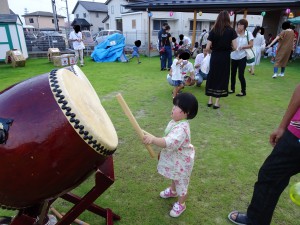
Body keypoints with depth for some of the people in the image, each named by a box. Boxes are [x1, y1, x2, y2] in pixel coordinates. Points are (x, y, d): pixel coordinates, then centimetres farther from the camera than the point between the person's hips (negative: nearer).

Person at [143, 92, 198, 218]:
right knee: (174, 178, 34)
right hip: (174, 158, 9)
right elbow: (168, 139, 8)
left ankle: (181, 204, 41)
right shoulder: (175, 122, -7)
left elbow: (169, 142, -53)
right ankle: (173, 191, 62)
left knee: (181, 183, 17)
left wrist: (153, 139, -66)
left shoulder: (181, 128, -39)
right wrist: (162, 151, 17)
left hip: (181, 161, -9)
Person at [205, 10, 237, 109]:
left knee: (212, 76, 13)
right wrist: (228, 46, 12)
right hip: (225, 57, -1)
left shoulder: (213, 30, -2)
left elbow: (207, 47, -6)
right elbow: (234, 47, -8)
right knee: (222, 78, 7)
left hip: (214, 57, 1)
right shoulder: (231, 30, -4)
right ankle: (217, 102, 9)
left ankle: (210, 100, 17)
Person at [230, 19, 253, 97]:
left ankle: (243, 91, 9)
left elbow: (251, 45, -5)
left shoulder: (248, 34, -3)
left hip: (242, 57, -3)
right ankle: (232, 89, 27)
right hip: (234, 56, 3)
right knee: (233, 73, 12)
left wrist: (243, 47, -18)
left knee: (241, 75, -4)